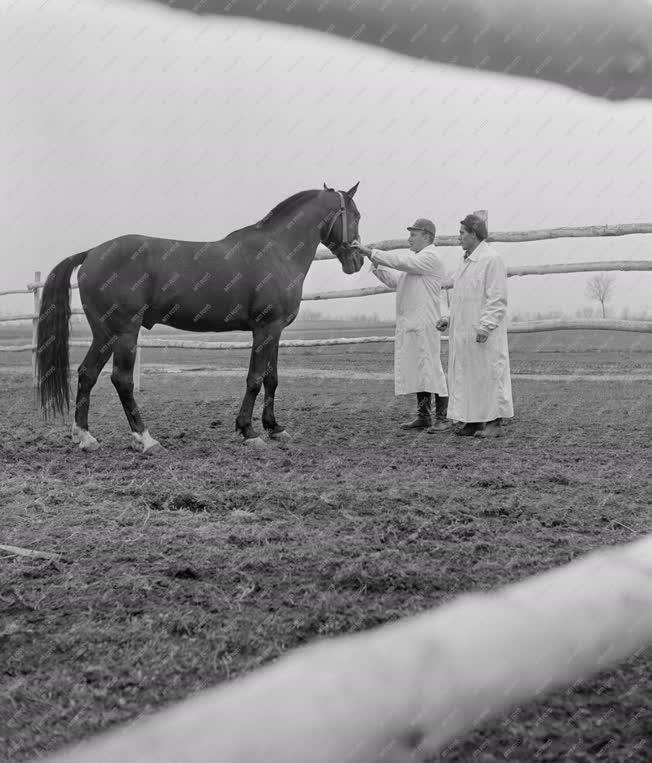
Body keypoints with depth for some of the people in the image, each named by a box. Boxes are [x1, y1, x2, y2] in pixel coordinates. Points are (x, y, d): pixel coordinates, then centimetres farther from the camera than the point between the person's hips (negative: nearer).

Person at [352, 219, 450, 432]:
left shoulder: (430, 258, -9)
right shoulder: (415, 259, 23)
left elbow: (399, 261, -19)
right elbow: (394, 281, 22)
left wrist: (370, 252, -17)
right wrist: (375, 265, 9)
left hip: (425, 324, -10)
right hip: (408, 324, 10)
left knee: (431, 369, -8)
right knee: (416, 371, 11)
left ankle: (442, 418, -4)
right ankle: (423, 416, 16)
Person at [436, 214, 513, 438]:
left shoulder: (491, 259, -11)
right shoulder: (467, 260, 18)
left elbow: (497, 298, -16)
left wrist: (485, 326, -22)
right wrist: (449, 319, 17)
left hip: (482, 334, -9)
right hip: (463, 331, 9)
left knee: (488, 375, -5)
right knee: (465, 376, 10)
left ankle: (494, 422, 0)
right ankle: (472, 421, 15)